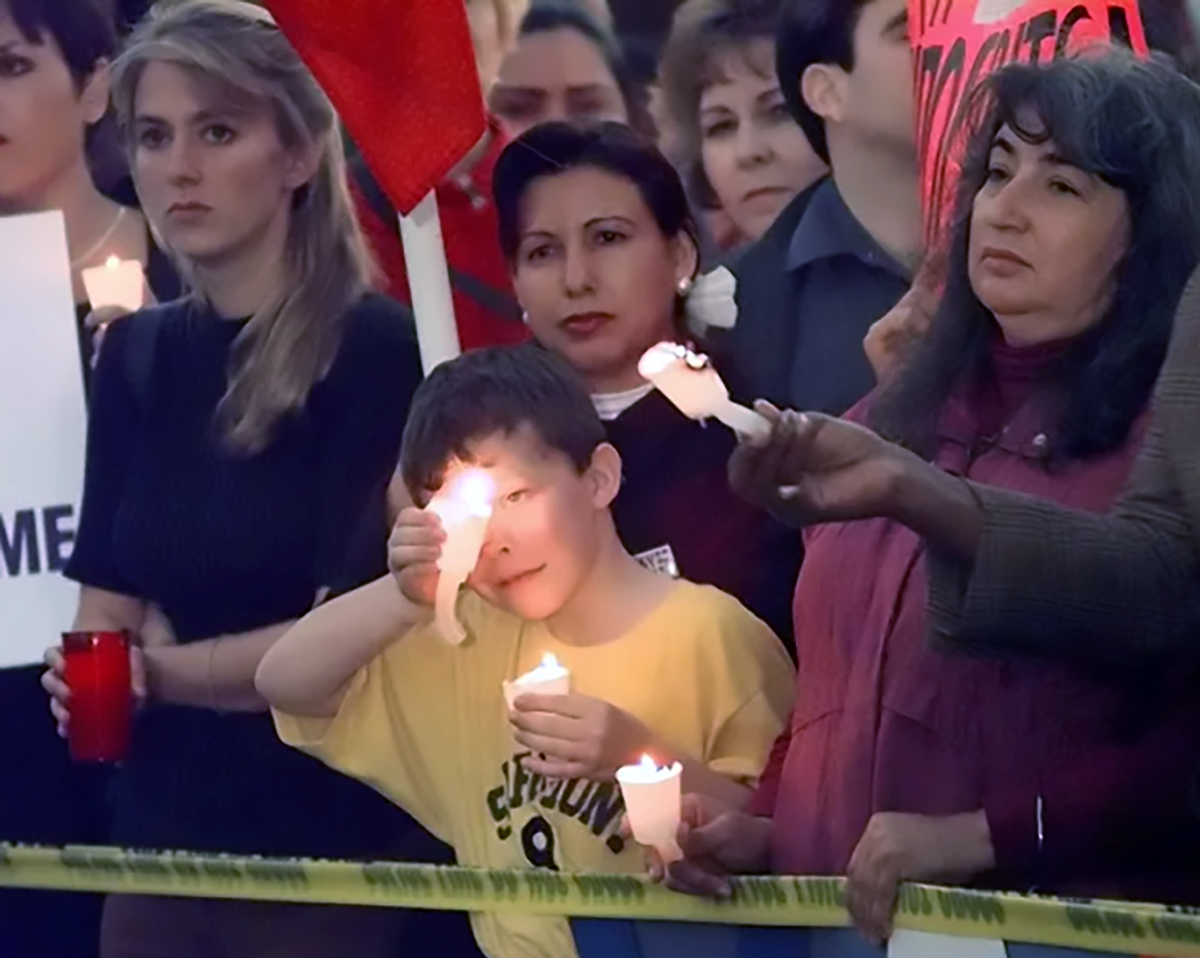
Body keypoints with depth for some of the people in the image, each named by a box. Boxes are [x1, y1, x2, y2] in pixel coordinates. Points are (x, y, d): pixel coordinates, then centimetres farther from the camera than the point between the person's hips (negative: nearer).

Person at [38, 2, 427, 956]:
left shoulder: (378, 349, -10)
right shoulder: (136, 356, 10)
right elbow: (107, 606, 8)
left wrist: (163, 671, -4)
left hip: (336, 855, -6)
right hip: (163, 839, 6)